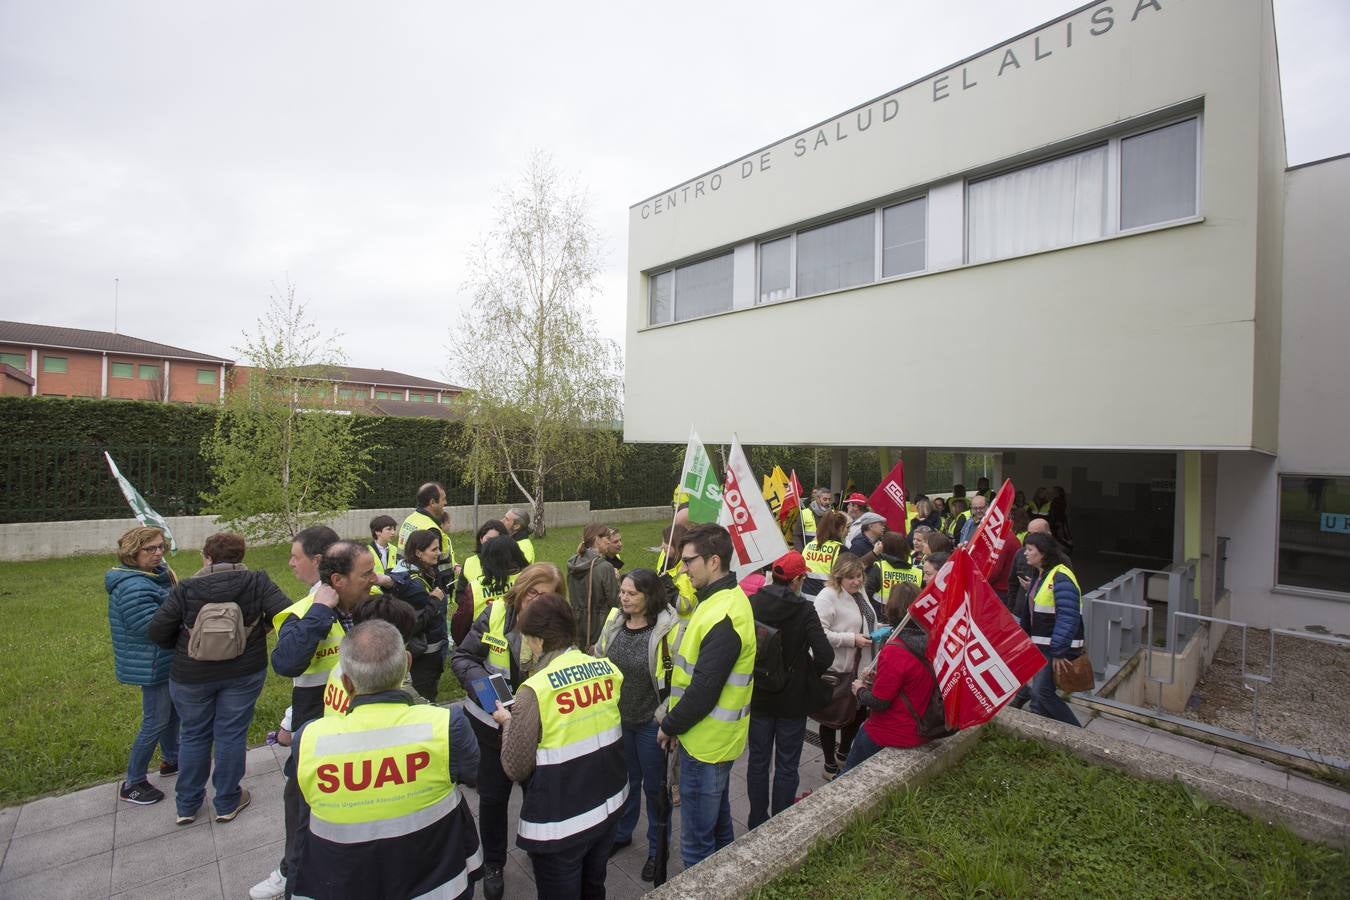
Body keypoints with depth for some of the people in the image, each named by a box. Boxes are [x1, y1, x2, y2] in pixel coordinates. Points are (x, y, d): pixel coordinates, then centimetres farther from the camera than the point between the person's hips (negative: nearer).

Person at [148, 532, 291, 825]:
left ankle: (187, 805, 34)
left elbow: (157, 631, -9)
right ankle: (227, 803, 27)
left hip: (191, 676, 1)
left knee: (194, 735, 19)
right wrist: (260, 627, 0)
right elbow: (285, 613, -20)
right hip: (243, 673, 0)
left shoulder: (186, 588, -12)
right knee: (231, 734, 13)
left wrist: (181, 647, 10)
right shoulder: (256, 582, -12)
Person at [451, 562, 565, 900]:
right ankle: (493, 864, 41)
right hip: (493, 722, 0)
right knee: (493, 795, 15)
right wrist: (481, 681, -27)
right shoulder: (495, 614, -17)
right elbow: (461, 656, -10)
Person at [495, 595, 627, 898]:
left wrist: (508, 722, 2)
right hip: (610, 804, 5)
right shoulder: (608, 669, -7)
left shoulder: (535, 690, -23)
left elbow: (517, 769, -15)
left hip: (559, 823, -5)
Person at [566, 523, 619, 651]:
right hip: (599, 625, -6)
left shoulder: (572, 563, 0)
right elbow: (614, 601, -16)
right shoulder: (605, 567, -20)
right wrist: (616, 580, -1)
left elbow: (571, 594, 11)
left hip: (577, 625, 7)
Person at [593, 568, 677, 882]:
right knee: (625, 780, 25)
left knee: (654, 785, 16)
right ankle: (621, 833, 50)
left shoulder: (667, 628, -23)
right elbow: (599, 663, 8)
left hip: (652, 723, -4)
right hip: (617, 718, 5)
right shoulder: (614, 622, -5)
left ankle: (657, 848, 39)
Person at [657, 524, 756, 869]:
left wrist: (670, 726, -10)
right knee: (718, 823, 26)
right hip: (716, 738, 10)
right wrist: (678, 723, 9)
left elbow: (704, 689, -26)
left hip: (705, 742, -10)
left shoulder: (723, 616, -27)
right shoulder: (726, 599, 5)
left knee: (697, 842, 7)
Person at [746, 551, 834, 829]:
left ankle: (757, 821, 35)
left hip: (758, 697, 3)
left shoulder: (751, 604, -13)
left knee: (758, 760, 20)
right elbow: (825, 656, -24)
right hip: (793, 699, -2)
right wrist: (809, 672, -4)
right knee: (787, 765, 16)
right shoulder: (804, 610, -19)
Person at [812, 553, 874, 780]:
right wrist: (852, 639, -26)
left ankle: (843, 753, 44)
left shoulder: (860, 592, 7)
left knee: (859, 712, 20)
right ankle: (830, 765, 27)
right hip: (835, 669, -8)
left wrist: (878, 629, 3)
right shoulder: (828, 596, -21)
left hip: (859, 667, 8)